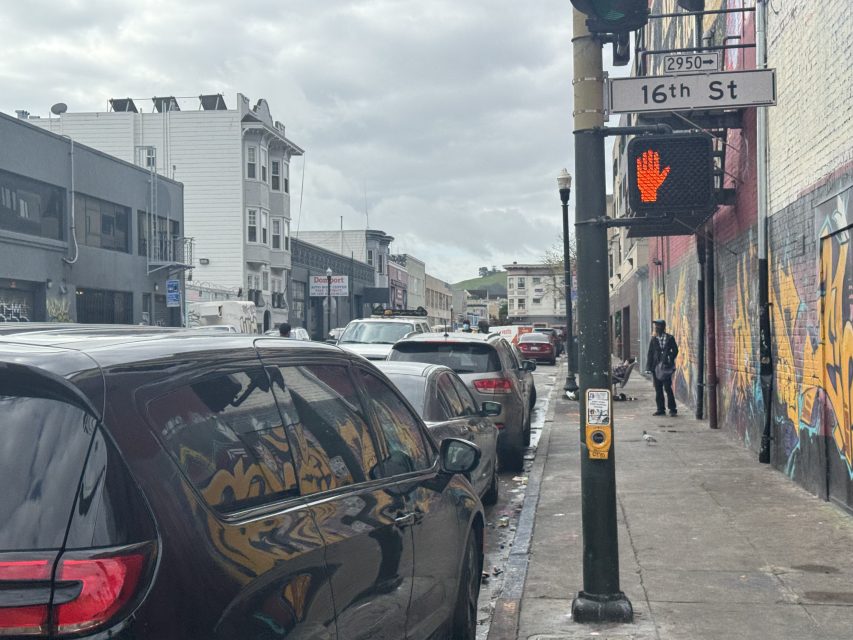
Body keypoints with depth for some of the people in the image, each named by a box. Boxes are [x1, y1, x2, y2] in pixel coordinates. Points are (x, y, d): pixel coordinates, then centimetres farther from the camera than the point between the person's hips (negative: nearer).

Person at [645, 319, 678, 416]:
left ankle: (672, 409, 2)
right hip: (655, 367, 4)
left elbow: (675, 350, 5)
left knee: (668, 388, -5)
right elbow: (650, 354, 8)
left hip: (666, 367, -4)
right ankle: (660, 409, 13)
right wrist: (648, 367, 1)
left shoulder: (670, 338, 2)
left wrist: (669, 359, -8)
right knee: (658, 390, 6)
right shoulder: (653, 340, 9)